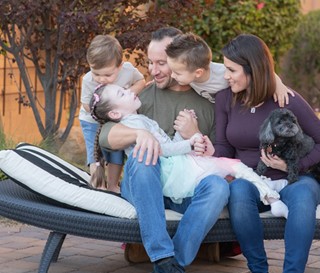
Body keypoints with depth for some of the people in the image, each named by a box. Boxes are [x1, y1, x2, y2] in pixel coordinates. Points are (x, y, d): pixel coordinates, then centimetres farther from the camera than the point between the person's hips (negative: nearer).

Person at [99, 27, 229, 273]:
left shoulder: (207, 101, 10)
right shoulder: (142, 95, 7)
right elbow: (105, 135, -6)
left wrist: (195, 137, -10)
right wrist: (140, 133, -25)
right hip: (144, 186, 0)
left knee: (218, 186, -31)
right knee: (142, 156, -33)